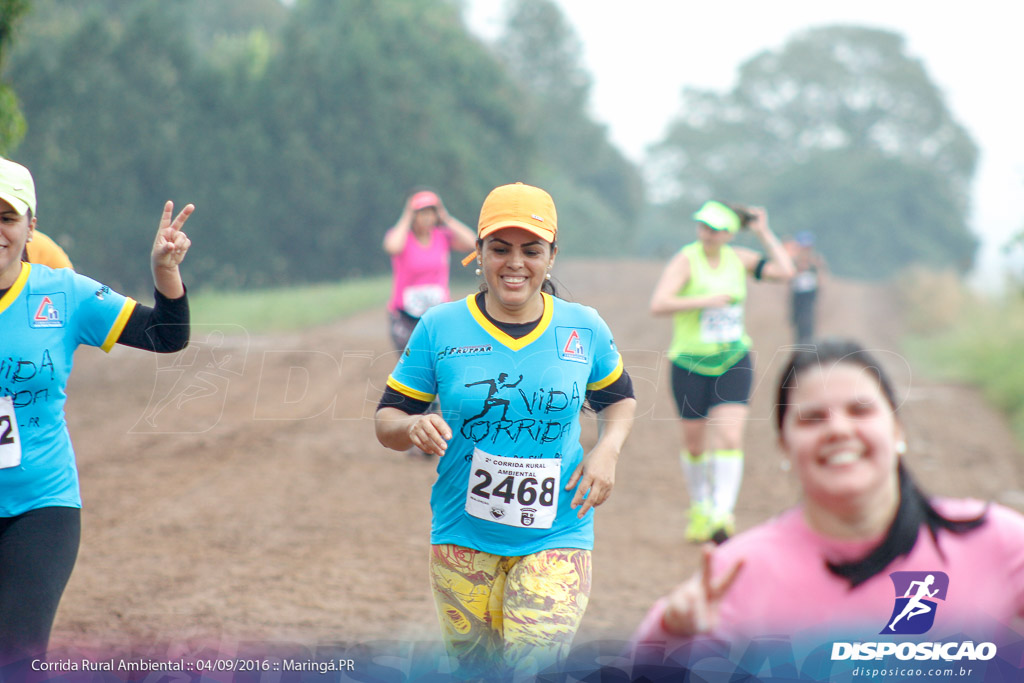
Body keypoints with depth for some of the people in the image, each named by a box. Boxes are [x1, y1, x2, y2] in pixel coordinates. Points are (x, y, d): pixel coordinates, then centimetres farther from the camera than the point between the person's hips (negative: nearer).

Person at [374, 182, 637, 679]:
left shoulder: (584, 329, 1)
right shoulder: (439, 329, -2)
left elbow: (619, 399, 18)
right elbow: (387, 421, 2)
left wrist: (608, 449, -2)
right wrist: (414, 427, -21)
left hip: (555, 537, 0)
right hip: (463, 538, 1)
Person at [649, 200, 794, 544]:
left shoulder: (738, 259, 3)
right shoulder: (686, 260, -11)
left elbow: (785, 271, -1)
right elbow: (658, 304, -23)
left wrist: (764, 232, -2)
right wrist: (707, 300, -24)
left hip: (734, 361, 2)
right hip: (690, 364, -2)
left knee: (729, 438, -13)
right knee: (695, 442, 9)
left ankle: (723, 513, -18)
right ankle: (700, 509, 31)